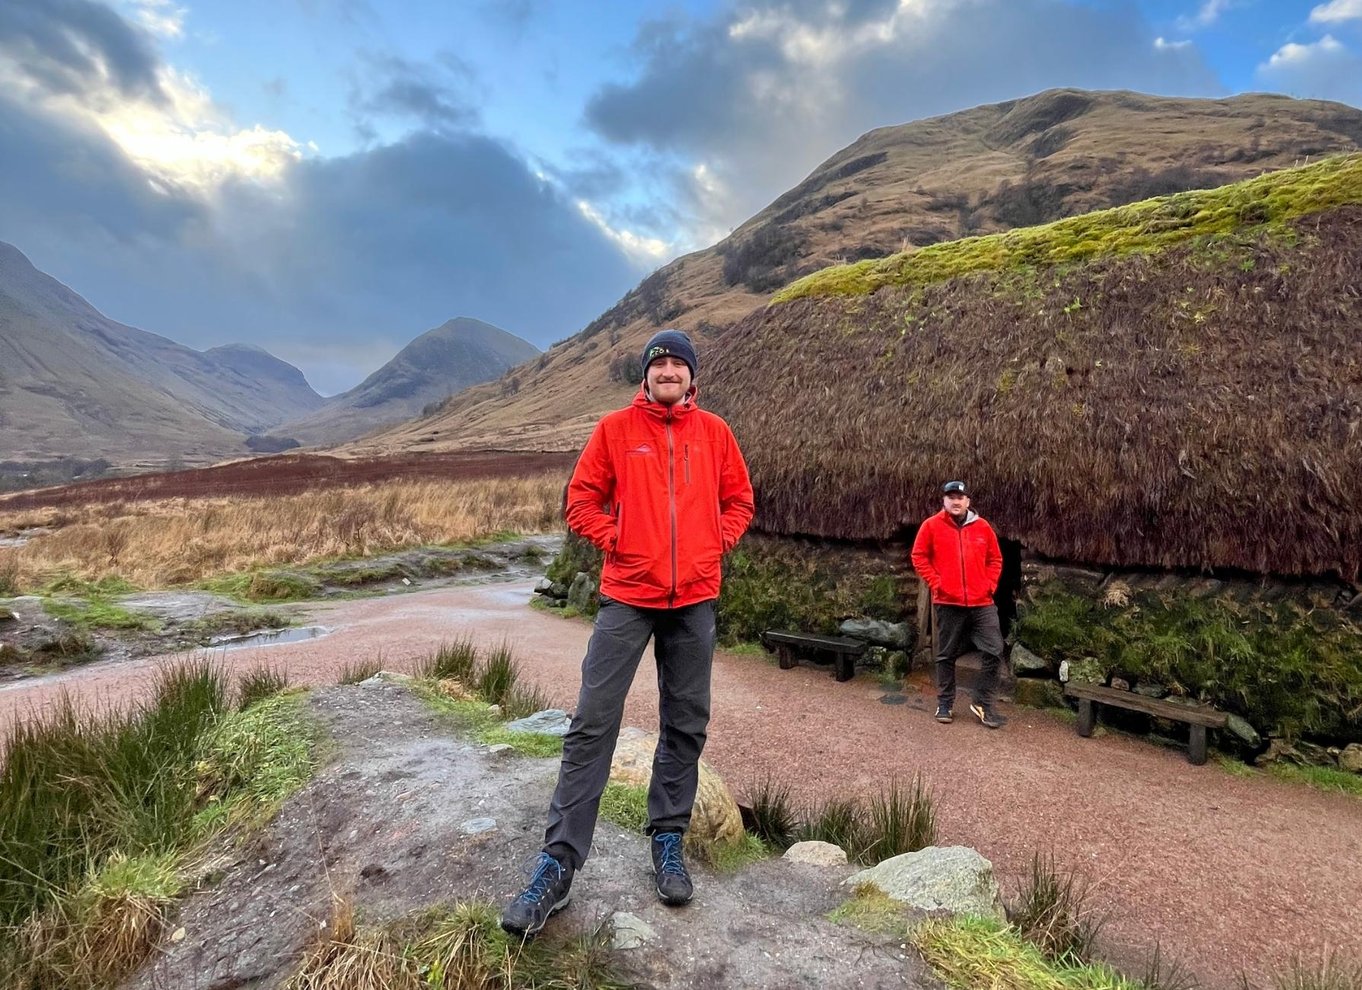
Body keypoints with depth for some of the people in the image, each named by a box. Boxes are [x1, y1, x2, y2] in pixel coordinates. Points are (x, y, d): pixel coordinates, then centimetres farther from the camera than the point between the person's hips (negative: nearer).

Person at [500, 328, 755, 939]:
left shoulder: (714, 432, 7)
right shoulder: (616, 428, 1)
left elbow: (739, 500, 14)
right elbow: (582, 500, 3)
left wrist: (717, 543, 0)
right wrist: (617, 541, -7)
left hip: (695, 599, 3)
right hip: (627, 596, -2)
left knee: (686, 725, 10)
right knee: (592, 723, -4)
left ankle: (668, 841, 28)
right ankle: (559, 862, 7)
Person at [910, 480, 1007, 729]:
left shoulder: (983, 527, 5)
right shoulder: (931, 526, -2)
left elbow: (995, 559, 13)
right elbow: (919, 557, 0)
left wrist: (990, 585, 1)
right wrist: (935, 583, -7)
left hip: (982, 603, 2)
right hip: (947, 603, -2)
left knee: (994, 651, -2)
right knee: (946, 655, 8)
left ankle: (983, 704, 12)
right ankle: (945, 704, 22)